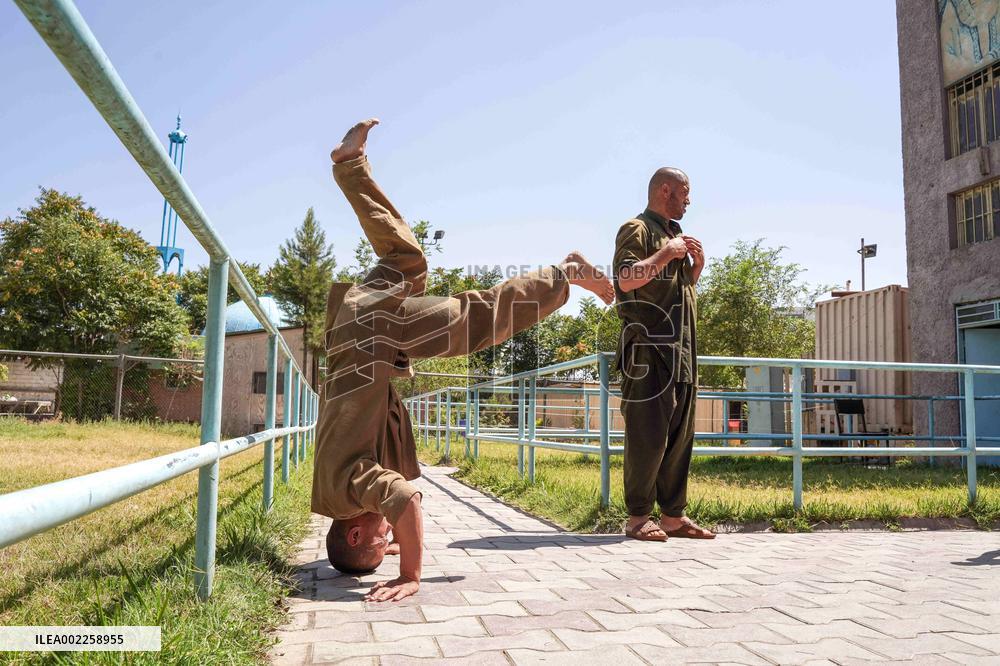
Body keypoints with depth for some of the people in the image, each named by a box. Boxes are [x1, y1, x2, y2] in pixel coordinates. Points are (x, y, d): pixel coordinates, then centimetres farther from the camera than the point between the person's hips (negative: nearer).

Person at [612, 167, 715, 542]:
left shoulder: (675, 236, 26)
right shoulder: (637, 229, -2)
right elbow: (626, 279, -18)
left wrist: (697, 265, 15)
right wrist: (666, 254, -12)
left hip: (681, 350, 9)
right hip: (648, 347, -9)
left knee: (680, 434, 8)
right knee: (647, 434, -9)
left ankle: (673, 516, 15)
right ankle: (638, 517, 0)